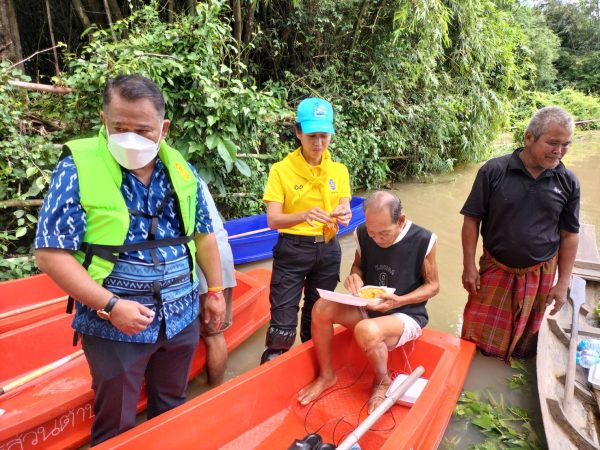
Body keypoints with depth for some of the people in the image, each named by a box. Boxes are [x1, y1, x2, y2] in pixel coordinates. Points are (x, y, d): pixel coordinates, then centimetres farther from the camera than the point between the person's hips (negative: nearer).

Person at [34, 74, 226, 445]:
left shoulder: (182, 171, -1)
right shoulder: (77, 169, -14)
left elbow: (204, 235, 8)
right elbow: (51, 253, -15)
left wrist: (215, 291, 9)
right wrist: (111, 305, -20)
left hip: (181, 315, 4)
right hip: (115, 325, -3)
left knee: (173, 411, 25)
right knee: (116, 427, 16)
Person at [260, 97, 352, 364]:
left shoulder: (339, 170, 2)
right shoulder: (282, 170, -10)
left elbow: (345, 210, 0)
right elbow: (273, 220, -15)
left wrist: (343, 215, -24)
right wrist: (303, 215, -34)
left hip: (327, 251, 4)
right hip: (292, 251, -3)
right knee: (283, 324, -3)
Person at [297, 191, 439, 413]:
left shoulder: (423, 240, -19)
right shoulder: (363, 234, -9)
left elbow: (433, 286, -6)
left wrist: (399, 301, -23)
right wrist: (354, 277, -15)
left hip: (406, 315, -4)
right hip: (369, 308, 5)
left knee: (366, 330, -36)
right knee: (322, 308, -21)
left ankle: (383, 382, -1)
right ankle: (326, 375, 2)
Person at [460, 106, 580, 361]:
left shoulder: (568, 182, -6)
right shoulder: (494, 171, -14)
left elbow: (569, 235, 2)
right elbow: (472, 219, -9)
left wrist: (563, 283, 1)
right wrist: (469, 266, -10)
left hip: (539, 274, 2)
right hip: (495, 269, -2)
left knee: (524, 342, 20)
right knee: (478, 337, 10)